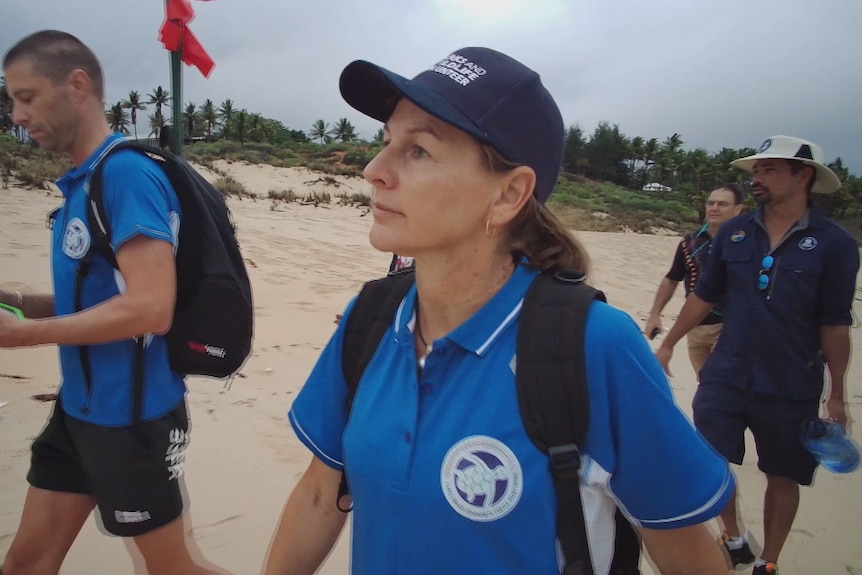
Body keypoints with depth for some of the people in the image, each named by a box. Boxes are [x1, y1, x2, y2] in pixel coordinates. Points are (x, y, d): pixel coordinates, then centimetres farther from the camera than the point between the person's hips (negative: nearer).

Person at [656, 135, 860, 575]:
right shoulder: (734, 233, -1)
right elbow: (704, 296, 8)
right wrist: (668, 344, 11)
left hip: (792, 389, -2)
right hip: (725, 376, 3)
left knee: (782, 477, 13)